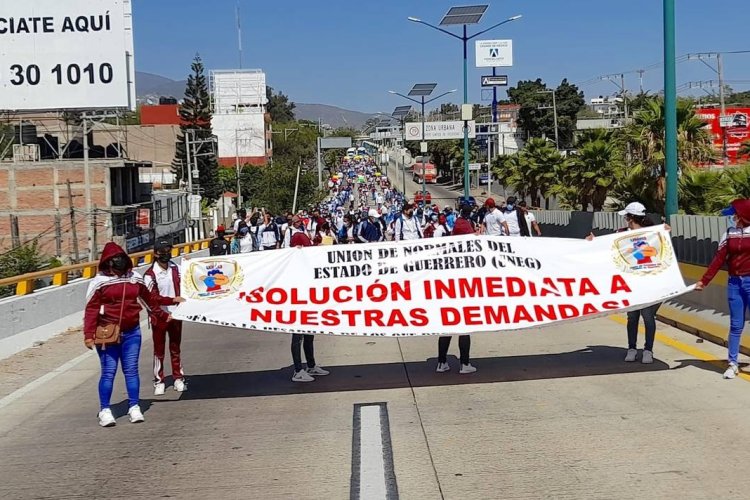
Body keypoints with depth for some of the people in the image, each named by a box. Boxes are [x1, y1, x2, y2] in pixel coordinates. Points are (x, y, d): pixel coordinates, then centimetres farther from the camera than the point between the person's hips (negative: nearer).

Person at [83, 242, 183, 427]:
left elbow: (149, 298, 22)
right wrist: (89, 335, -12)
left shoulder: (135, 279, 8)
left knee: (131, 370, 7)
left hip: (132, 333, 3)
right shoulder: (100, 282, -4)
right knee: (108, 372, -1)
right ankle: (104, 410, 6)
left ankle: (134, 407, 14)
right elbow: (91, 310, -6)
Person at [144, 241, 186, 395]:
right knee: (159, 350, 5)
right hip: (159, 317, -4)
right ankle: (159, 382, 13)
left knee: (175, 348, 14)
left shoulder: (175, 268, 3)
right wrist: (162, 315, -16)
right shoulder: (150, 275, -13)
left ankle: (178, 378, 22)